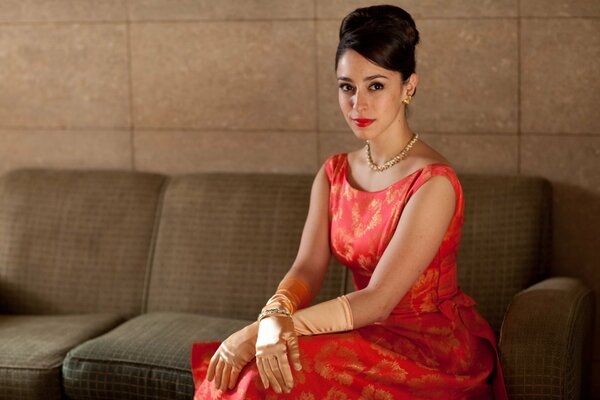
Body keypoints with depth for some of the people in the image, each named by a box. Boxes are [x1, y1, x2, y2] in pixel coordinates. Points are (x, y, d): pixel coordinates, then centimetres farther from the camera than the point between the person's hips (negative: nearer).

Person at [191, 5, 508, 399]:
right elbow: (307, 267, -5)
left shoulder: (432, 183, -17)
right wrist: (274, 315, -29)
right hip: (373, 333, 6)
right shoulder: (334, 174, 7)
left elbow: (378, 300, -22)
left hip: (433, 344, -6)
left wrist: (257, 331, -27)